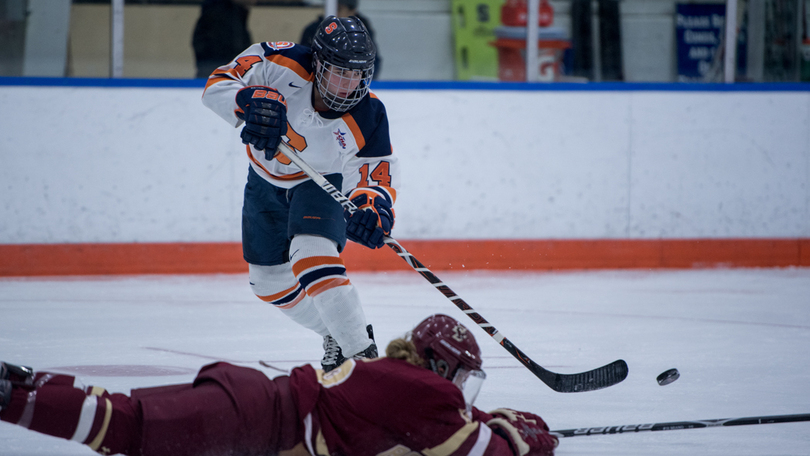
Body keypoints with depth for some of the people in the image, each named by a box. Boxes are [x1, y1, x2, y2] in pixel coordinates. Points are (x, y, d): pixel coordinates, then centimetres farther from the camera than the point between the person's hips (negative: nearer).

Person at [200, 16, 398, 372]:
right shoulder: (283, 64, -32)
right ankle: (336, 336, 35)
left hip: (322, 183, -4)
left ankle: (362, 353, -26)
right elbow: (217, 85, -28)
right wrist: (253, 100, -49)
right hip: (267, 180, 4)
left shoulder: (367, 116, -30)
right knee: (269, 282, 13)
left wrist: (374, 205, -44)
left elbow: (380, 169, -22)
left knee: (312, 256, -30)